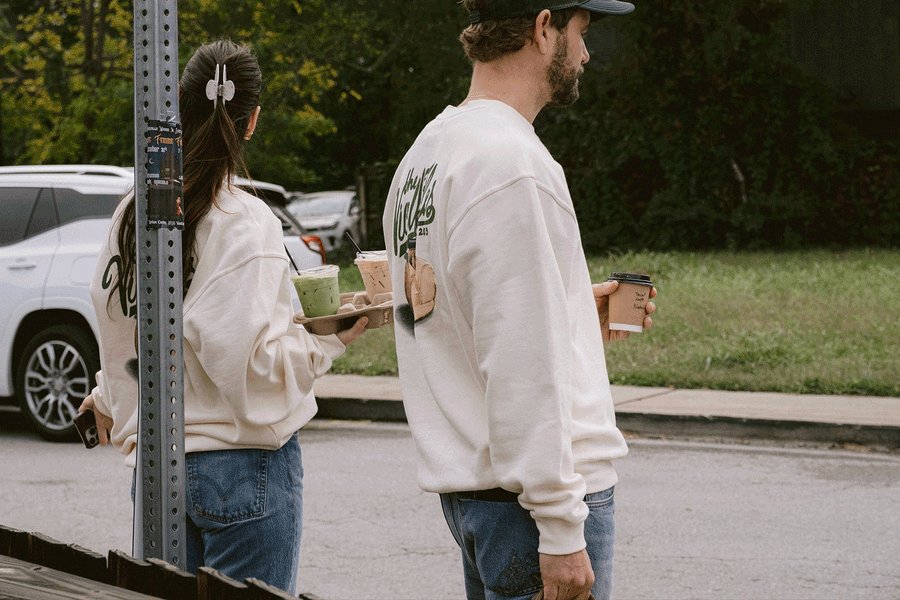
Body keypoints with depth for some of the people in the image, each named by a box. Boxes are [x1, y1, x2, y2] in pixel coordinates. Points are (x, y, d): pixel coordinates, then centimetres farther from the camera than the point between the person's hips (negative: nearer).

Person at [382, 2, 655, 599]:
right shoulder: (514, 165, -18)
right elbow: (523, 368, -22)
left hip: (463, 482, 10)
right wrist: (561, 529, -21)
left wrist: (574, 316, 17)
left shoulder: (426, 152, 14)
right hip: (533, 489, -10)